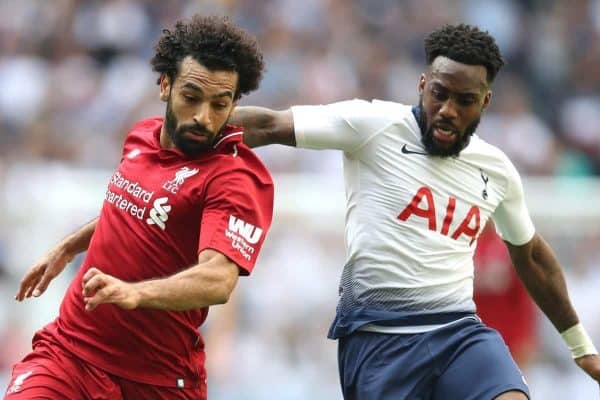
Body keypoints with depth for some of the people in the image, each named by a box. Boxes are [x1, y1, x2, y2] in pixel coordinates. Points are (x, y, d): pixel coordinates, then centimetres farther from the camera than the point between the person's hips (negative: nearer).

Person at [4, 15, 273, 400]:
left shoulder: (238, 177, -17)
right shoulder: (142, 137, 6)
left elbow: (218, 279, -33)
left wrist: (134, 293, -48)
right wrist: (67, 248, 38)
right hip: (68, 350, 5)